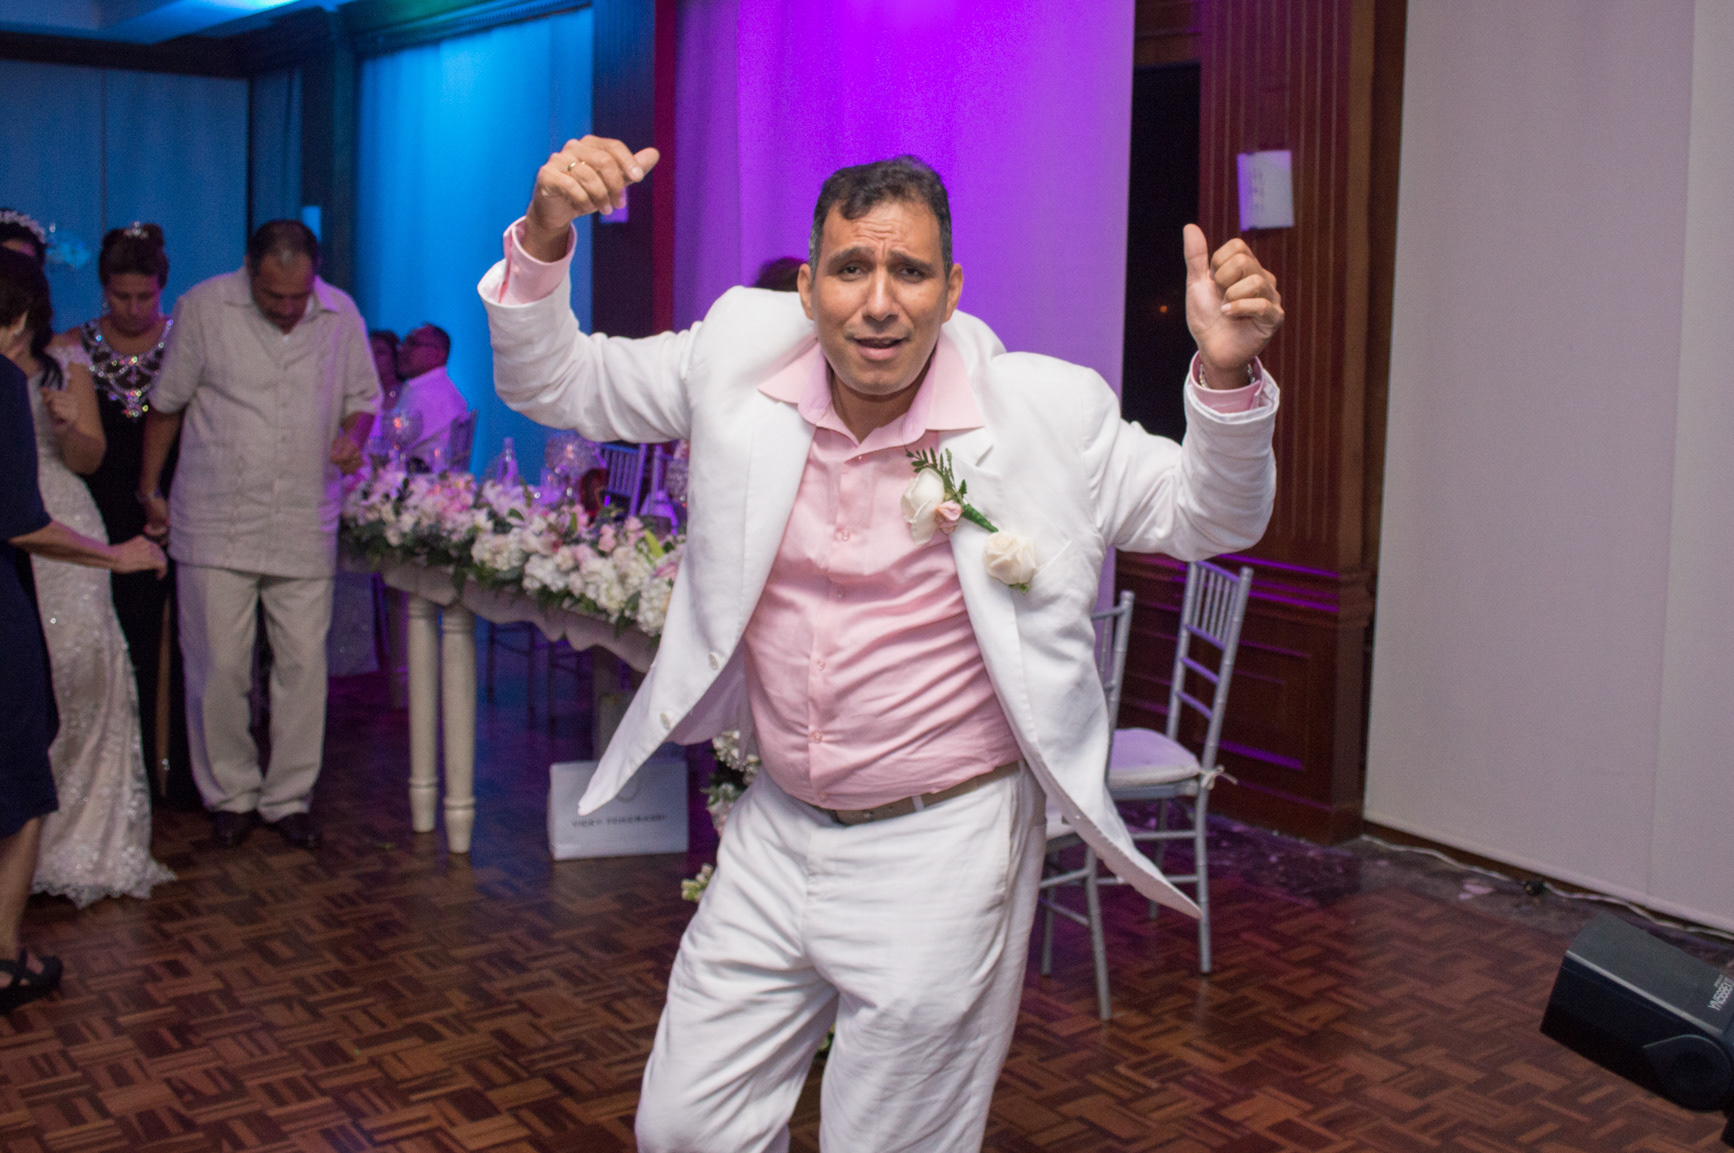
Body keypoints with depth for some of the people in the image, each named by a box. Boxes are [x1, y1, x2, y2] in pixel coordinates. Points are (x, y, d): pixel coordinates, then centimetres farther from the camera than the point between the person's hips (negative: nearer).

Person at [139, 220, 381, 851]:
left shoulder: (341, 314, 4)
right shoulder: (202, 307, -3)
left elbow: (363, 399, 15)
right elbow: (166, 404, 6)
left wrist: (353, 439, -8)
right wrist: (149, 489, 10)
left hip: (306, 529, 2)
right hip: (215, 526, -1)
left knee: (303, 667, 2)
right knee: (218, 669, -1)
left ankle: (289, 798, 17)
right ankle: (230, 794, 18)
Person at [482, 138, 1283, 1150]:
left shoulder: (1044, 413, -11)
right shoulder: (742, 364, -4)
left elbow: (1208, 520, -2)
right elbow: (552, 382, 3)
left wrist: (1227, 374, -21)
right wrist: (546, 232, -15)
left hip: (944, 847, -3)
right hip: (777, 833, 4)